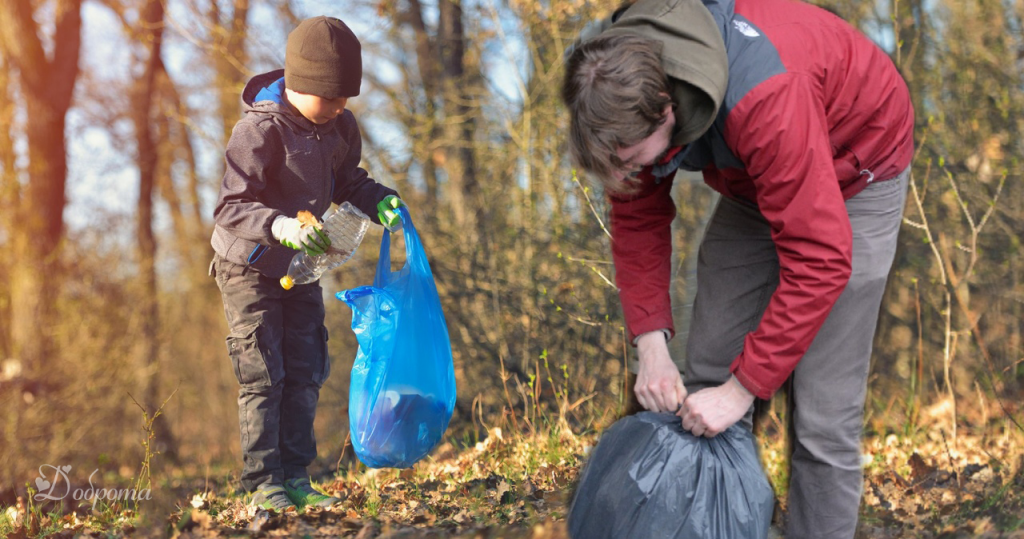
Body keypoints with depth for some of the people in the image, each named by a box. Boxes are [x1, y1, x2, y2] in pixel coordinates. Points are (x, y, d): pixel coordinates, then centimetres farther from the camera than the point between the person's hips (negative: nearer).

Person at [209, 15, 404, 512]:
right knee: (262, 378, -7)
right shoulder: (258, 131, -26)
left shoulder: (339, 127, -4)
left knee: (304, 375, 8)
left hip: (301, 270, 7)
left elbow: (347, 182, 11)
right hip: (249, 268, -7)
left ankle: (295, 478, 17)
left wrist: (379, 201, -10)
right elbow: (230, 208, -30)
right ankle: (263, 484, 0)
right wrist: (278, 226, -48)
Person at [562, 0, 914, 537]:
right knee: (705, 376, 3)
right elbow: (637, 218, -6)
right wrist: (651, 346, -15)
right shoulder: (623, 85, -21)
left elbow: (818, 262, -37)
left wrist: (742, 388, -31)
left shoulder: (765, 98, -42)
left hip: (852, 175, -6)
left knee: (822, 417, -11)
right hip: (755, 180, 6)